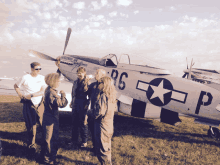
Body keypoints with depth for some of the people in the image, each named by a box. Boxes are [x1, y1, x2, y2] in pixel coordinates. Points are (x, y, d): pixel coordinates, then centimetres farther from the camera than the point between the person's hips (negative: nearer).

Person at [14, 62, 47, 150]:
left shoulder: (42, 78, 0)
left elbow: (43, 91, -9)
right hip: (29, 104, -2)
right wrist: (20, 95, 0)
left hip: (40, 103, 2)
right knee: (31, 124, 6)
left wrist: (31, 95, -15)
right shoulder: (25, 78, -5)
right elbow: (16, 86, 11)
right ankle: (31, 143, 25)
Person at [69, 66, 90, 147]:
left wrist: (87, 104, -14)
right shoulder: (75, 82, 10)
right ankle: (74, 140, 28)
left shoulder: (87, 83, -9)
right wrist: (72, 102, 12)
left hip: (82, 105, -6)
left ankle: (84, 141, 18)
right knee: (74, 123, 13)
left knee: (83, 123, 4)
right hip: (75, 104, 6)